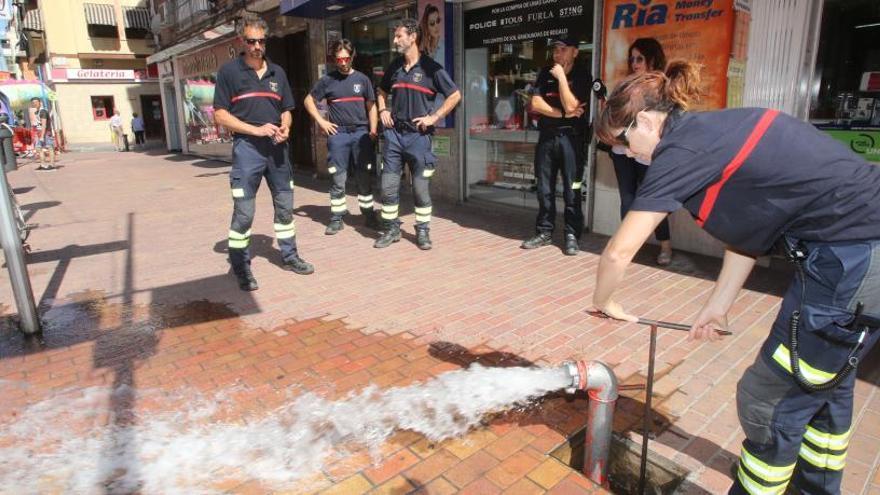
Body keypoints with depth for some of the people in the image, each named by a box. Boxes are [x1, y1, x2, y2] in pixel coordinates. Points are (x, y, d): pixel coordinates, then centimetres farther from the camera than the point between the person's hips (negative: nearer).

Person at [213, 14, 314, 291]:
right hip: (247, 148, -5)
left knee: (285, 206, 11)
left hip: (277, 148, 5)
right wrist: (256, 130, -15)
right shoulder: (229, 71, 0)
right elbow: (220, 114, -5)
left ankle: (289, 256, 26)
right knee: (244, 212, -4)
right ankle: (240, 267, 9)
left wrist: (285, 128, -5)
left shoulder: (277, 72, 13)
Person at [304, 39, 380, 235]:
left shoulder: (362, 79, 8)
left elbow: (371, 107, 10)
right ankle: (336, 218, 10)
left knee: (365, 178, 5)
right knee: (338, 179, 1)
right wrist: (320, 121, 2)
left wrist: (373, 131, -1)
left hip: (361, 132, 1)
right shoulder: (327, 80, 6)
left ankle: (368, 215, 15)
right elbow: (309, 100, 14)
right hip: (338, 134, -1)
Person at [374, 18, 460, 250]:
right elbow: (382, 91, 28)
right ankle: (391, 229, 17)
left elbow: (455, 95, -4)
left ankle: (422, 231, 16)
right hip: (394, 133, 5)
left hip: (418, 135, -4)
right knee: (388, 185, 4)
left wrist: (434, 117, -9)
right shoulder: (394, 67, 10)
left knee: (421, 187, 3)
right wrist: (383, 111, 11)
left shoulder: (430, 67, -5)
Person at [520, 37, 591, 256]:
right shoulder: (545, 73, 11)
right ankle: (544, 232, 17)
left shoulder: (581, 75, -2)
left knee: (571, 190, -4)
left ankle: (572, 235, 4)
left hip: (571, 137, -4)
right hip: (546, 136, 4)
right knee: (544, 188, 7)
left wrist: (561, 77, -11)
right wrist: (563, 114, -9)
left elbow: (570, 106, -15)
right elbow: (535, 104, -1)